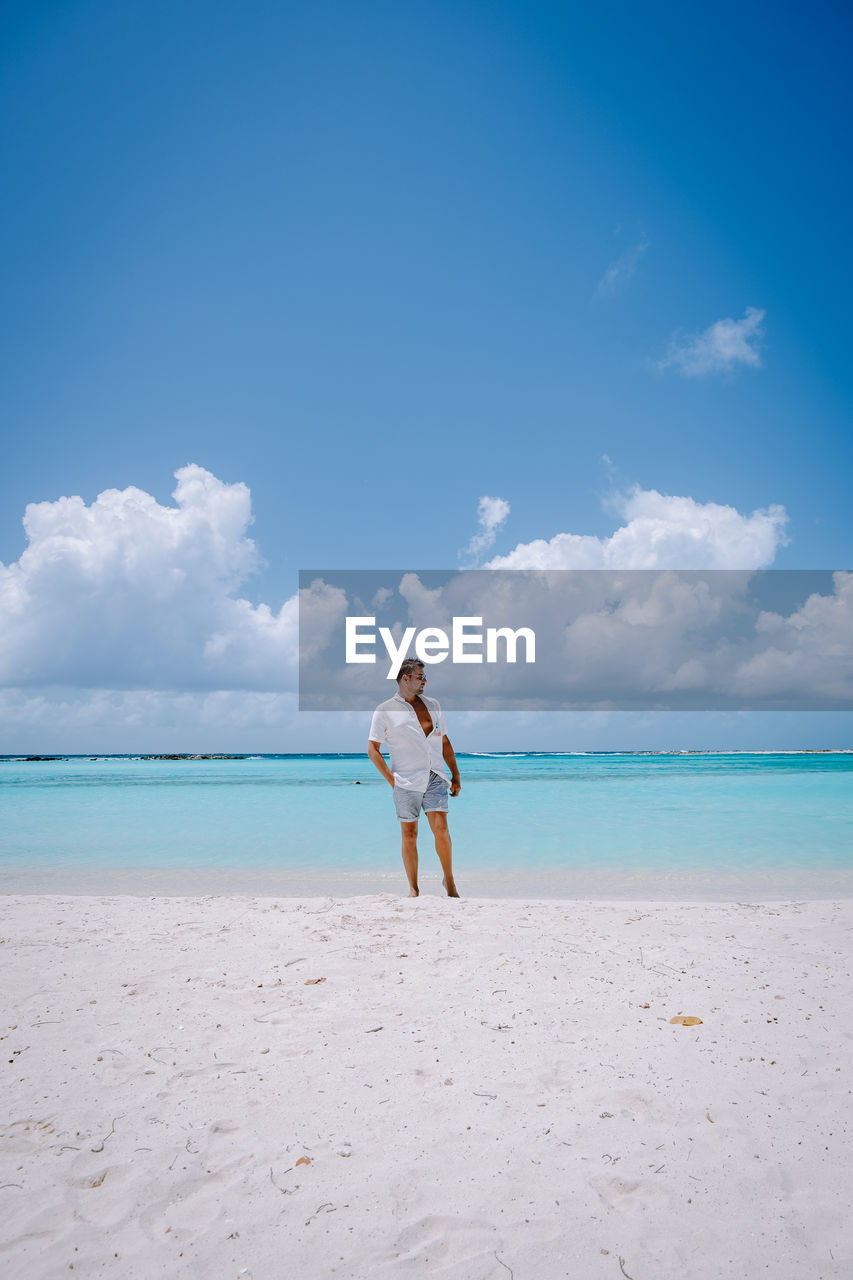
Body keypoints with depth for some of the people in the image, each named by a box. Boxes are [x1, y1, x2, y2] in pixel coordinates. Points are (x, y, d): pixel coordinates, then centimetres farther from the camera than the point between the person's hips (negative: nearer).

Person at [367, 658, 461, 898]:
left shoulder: (432, 704, 15)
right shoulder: (385, 711, 2)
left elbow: (444, 742, 20)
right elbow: (372, 749, 2)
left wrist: (456, 776, 16)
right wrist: (390, 778, -6)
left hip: (435, 777, 2)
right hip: (406, 781, -2)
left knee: (440, 828, -9)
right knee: (409, 835, 2)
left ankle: (449, 881, 9)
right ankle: (413, 889, 15)